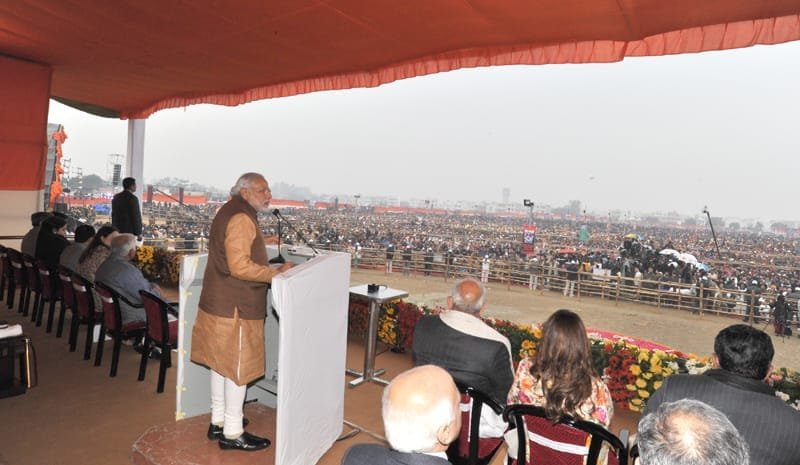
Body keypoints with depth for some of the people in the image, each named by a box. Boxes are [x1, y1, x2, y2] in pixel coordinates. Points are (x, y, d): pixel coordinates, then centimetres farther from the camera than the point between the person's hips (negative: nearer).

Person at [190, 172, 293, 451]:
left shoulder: (229, 212, 14)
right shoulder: (241, 218, -19)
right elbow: (240, 266, -26)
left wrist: (261, 242, 26)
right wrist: (277, 273, -21)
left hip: (219, 303, 10)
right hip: (235, 307, -10)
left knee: (221, 363, 18)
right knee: (238, 367, 1)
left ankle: (219, 421, 31)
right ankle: (232, 433, 14)